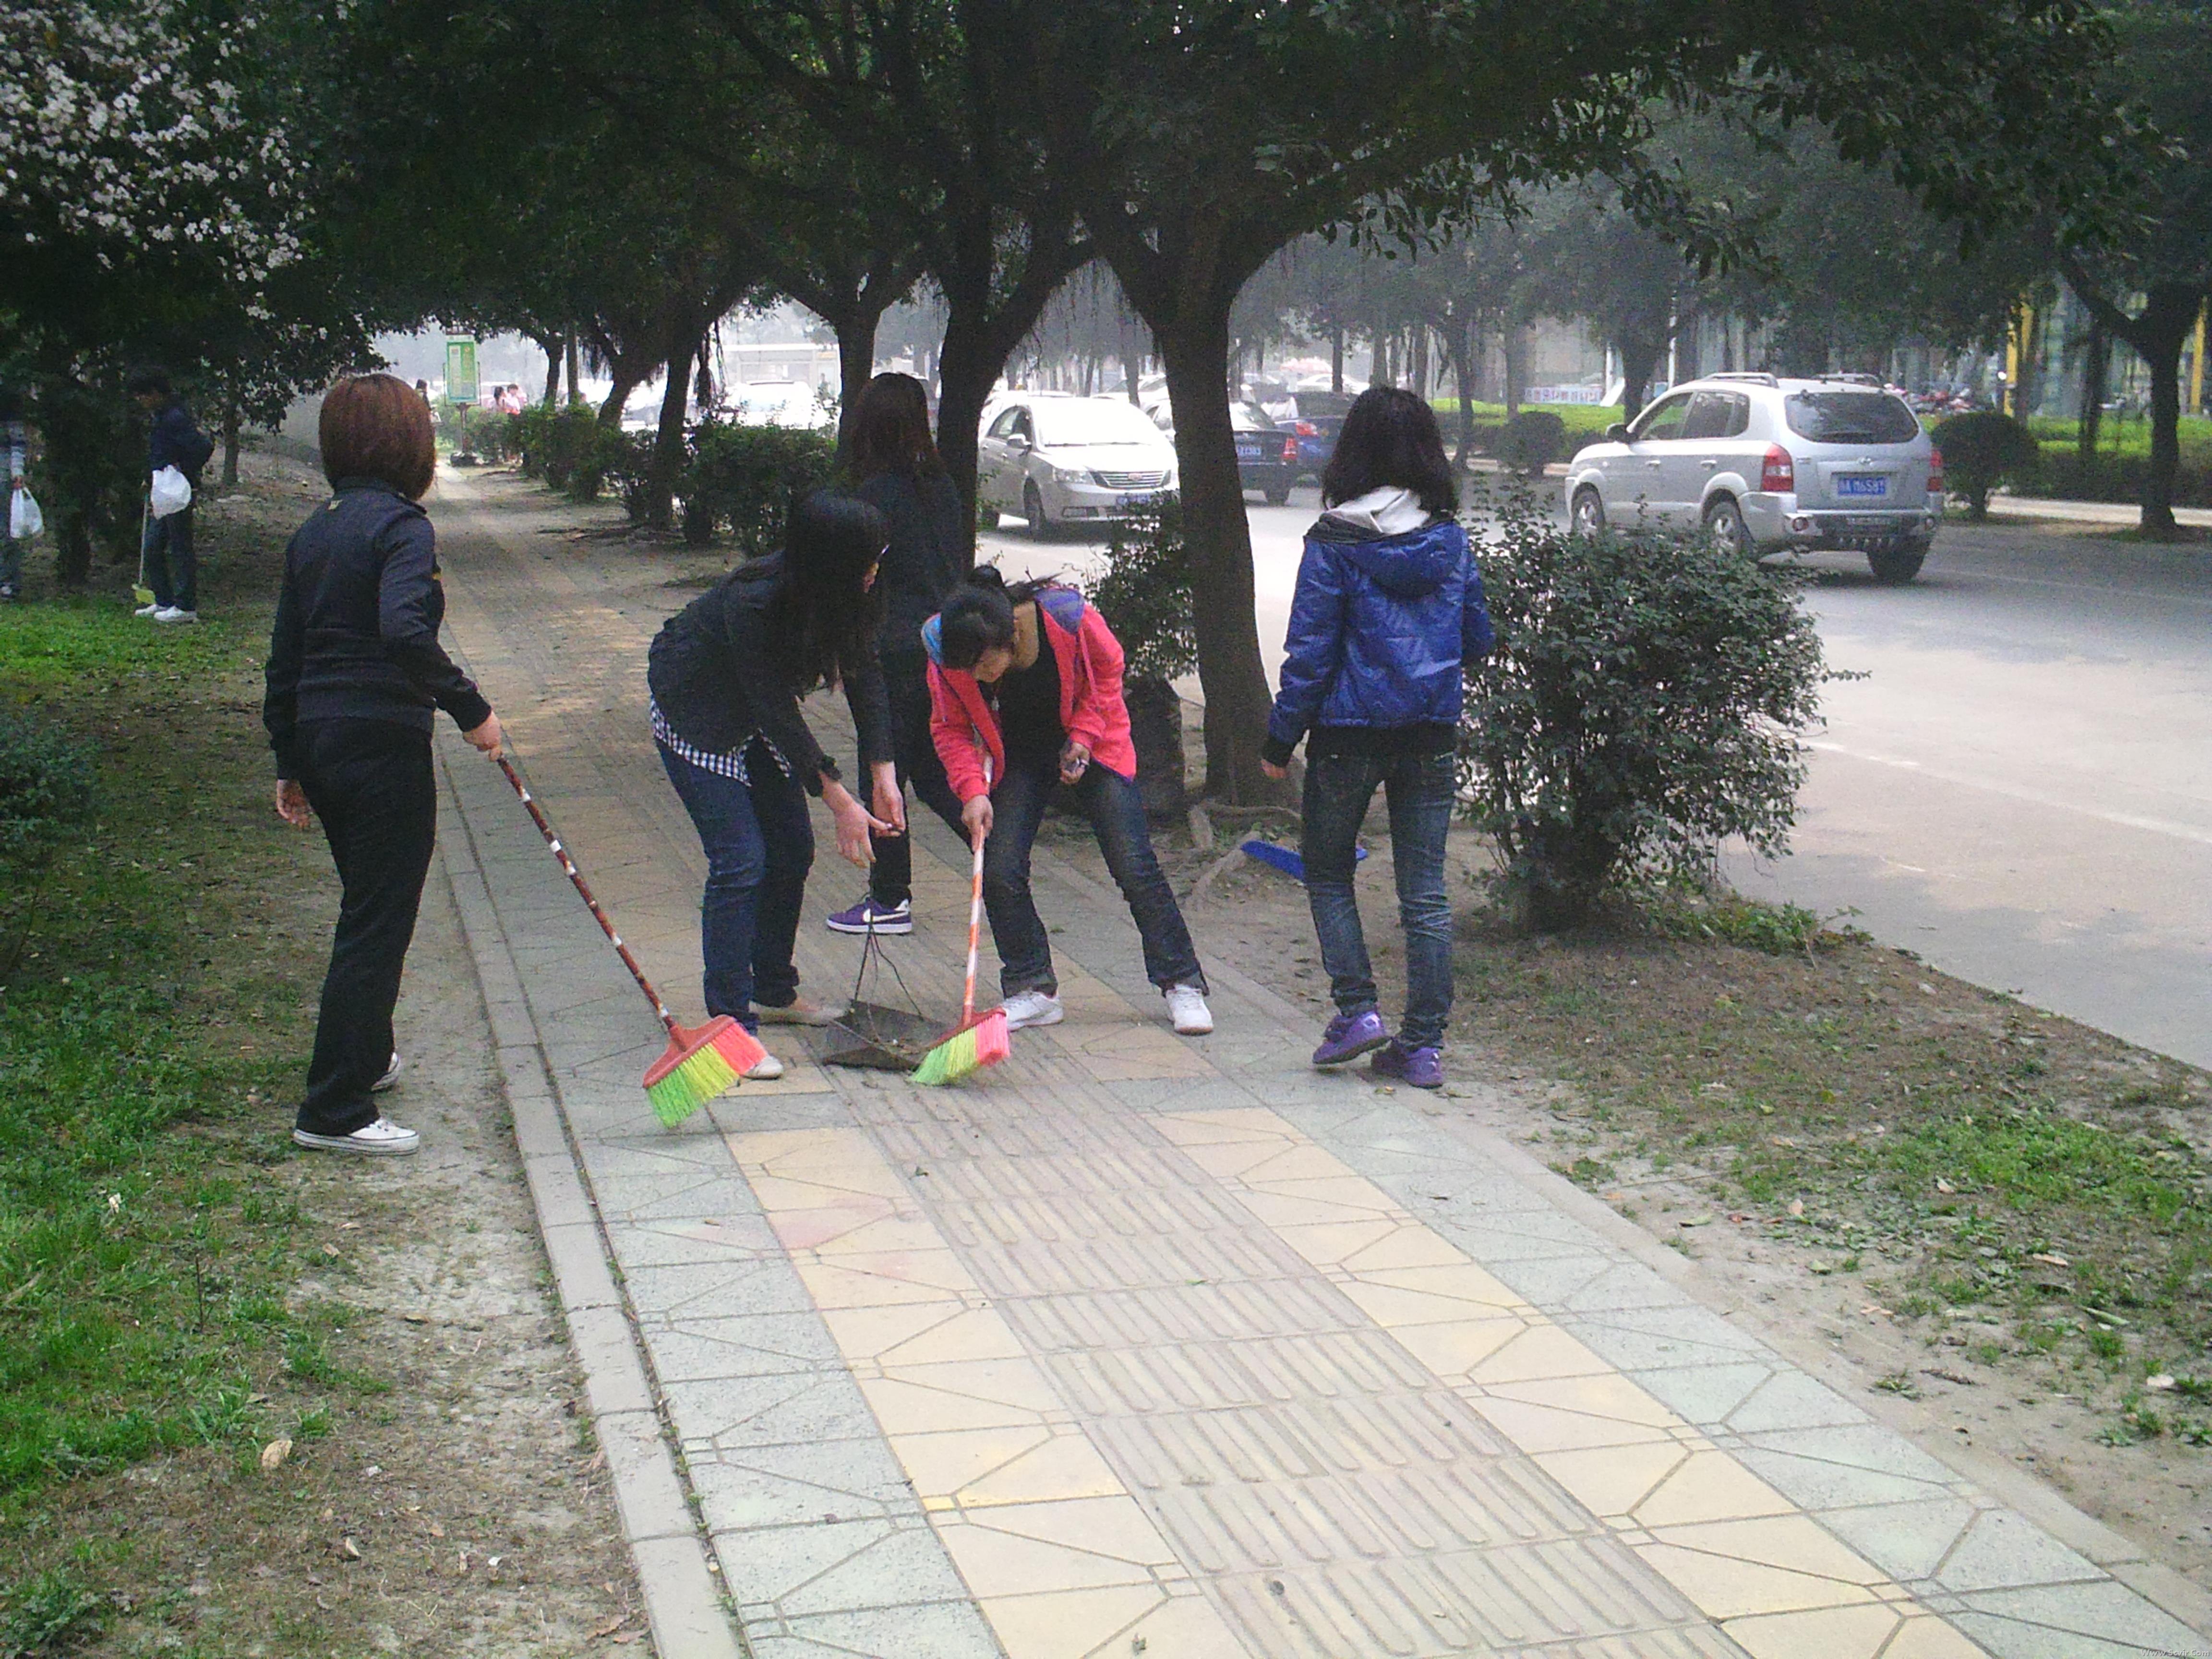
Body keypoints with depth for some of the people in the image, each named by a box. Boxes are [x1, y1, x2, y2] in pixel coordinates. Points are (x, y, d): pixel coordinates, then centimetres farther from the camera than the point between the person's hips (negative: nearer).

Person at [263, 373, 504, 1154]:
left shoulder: (314, 532, 12)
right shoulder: (400, 526, -13)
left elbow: (285, 658, 15)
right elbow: (403, 631, -30)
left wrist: (290, 763, 21)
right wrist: (470, 709, -23)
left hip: (319, 740, 9)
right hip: (383, 745, -9)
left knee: (370, 908, 26)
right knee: (377, 924, -2)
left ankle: (365, 1056, 43)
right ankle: (335, 1111, 0)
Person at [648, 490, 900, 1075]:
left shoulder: (844, 597, -17)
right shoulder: (753, 604, -37)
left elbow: (865, 676, -9)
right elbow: (777, 713, -31)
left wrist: (883, 774, -17)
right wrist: (839, 801, -28)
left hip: (754, 713, 8)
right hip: (695, 714, -8)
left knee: (793, 850, 9)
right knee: (740, 860, -15)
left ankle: (773, 992, 27)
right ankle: (731, 1023, -11)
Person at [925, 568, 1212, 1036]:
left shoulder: (1069, 619, -32)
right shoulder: (946, 655, -25)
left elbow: (1107, 668, -10)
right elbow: (951, 729, -10)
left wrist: (1083, 736, -18)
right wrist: (972, 790, -25)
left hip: (1089, 746, -2)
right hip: (1016, 758, 2)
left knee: (1134, 867, -5)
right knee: (999, 873, -10)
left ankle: (1182, 985, 6)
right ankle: (1033, 990, 6)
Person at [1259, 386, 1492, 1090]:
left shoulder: (1335, 543, -10)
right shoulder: (1451, 540, 2)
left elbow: (1309, 653, -10)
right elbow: (1478, 637, 11)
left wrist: (1280, 739, -2)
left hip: (1348, 734, -4)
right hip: (1432, 734, 4)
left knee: (1327, 872, 15)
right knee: (1425, 892, 7)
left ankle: (1358, 1010, 4)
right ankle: (1423, 1045, 8)